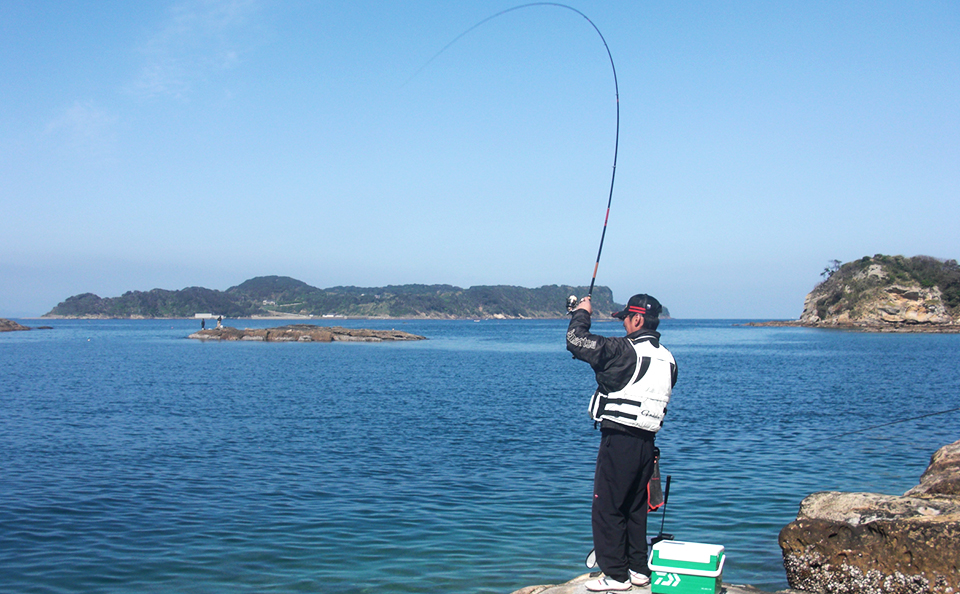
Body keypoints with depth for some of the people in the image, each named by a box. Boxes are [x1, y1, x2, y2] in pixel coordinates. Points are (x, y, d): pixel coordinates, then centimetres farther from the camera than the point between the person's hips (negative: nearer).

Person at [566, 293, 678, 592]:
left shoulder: (624, 350, -15)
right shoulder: (667, 359, 8)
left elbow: (576, 340, -16)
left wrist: (582, 313, 3)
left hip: (619, 438, -8)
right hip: (646, 441, 8)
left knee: (607, 508, 1)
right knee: (636, 508, 18)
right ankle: (639, 569, 24)